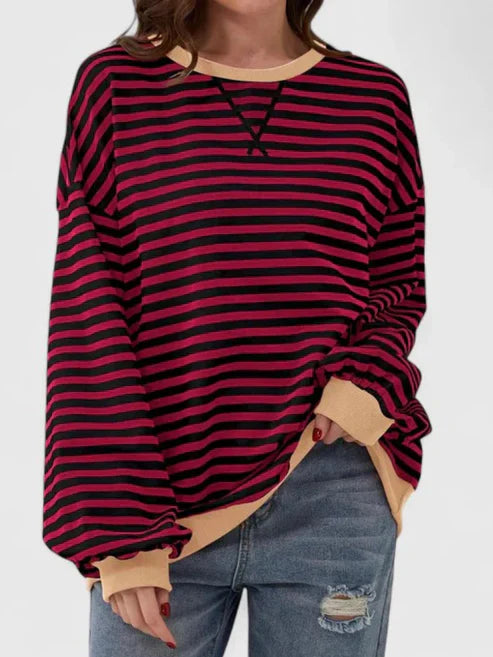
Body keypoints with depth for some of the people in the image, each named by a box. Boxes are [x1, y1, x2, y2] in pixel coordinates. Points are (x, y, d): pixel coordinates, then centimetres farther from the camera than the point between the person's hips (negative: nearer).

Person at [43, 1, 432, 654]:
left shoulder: (377, 98, 6)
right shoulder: (114, 84, 0)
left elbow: (400, 293, 13)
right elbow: (87, 314, -4)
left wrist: (363, 385, -10)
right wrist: (119, 532, -9)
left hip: (333, 499, 2)